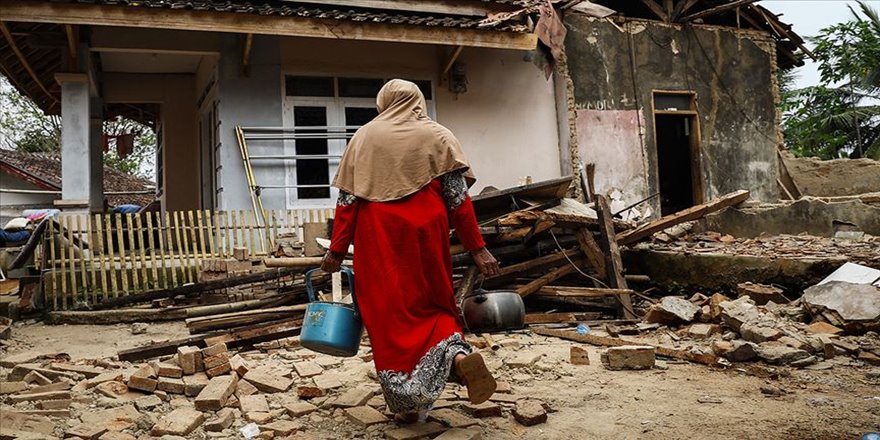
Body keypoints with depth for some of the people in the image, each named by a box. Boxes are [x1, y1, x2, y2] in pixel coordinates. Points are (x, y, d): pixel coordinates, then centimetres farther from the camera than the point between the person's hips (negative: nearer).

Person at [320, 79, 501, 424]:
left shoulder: (364, 137, 9)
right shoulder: (438, 136, 7)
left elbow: (347, 199, 4)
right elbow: (458, 198, -1)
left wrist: (337, 250, 6)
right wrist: (477, 249, 0)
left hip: (379, 239, 0)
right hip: (425, 234, 1)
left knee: (388, 313, 6)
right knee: (433, 305, 16)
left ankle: (408, 402, 7)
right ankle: (458, 354, -13)